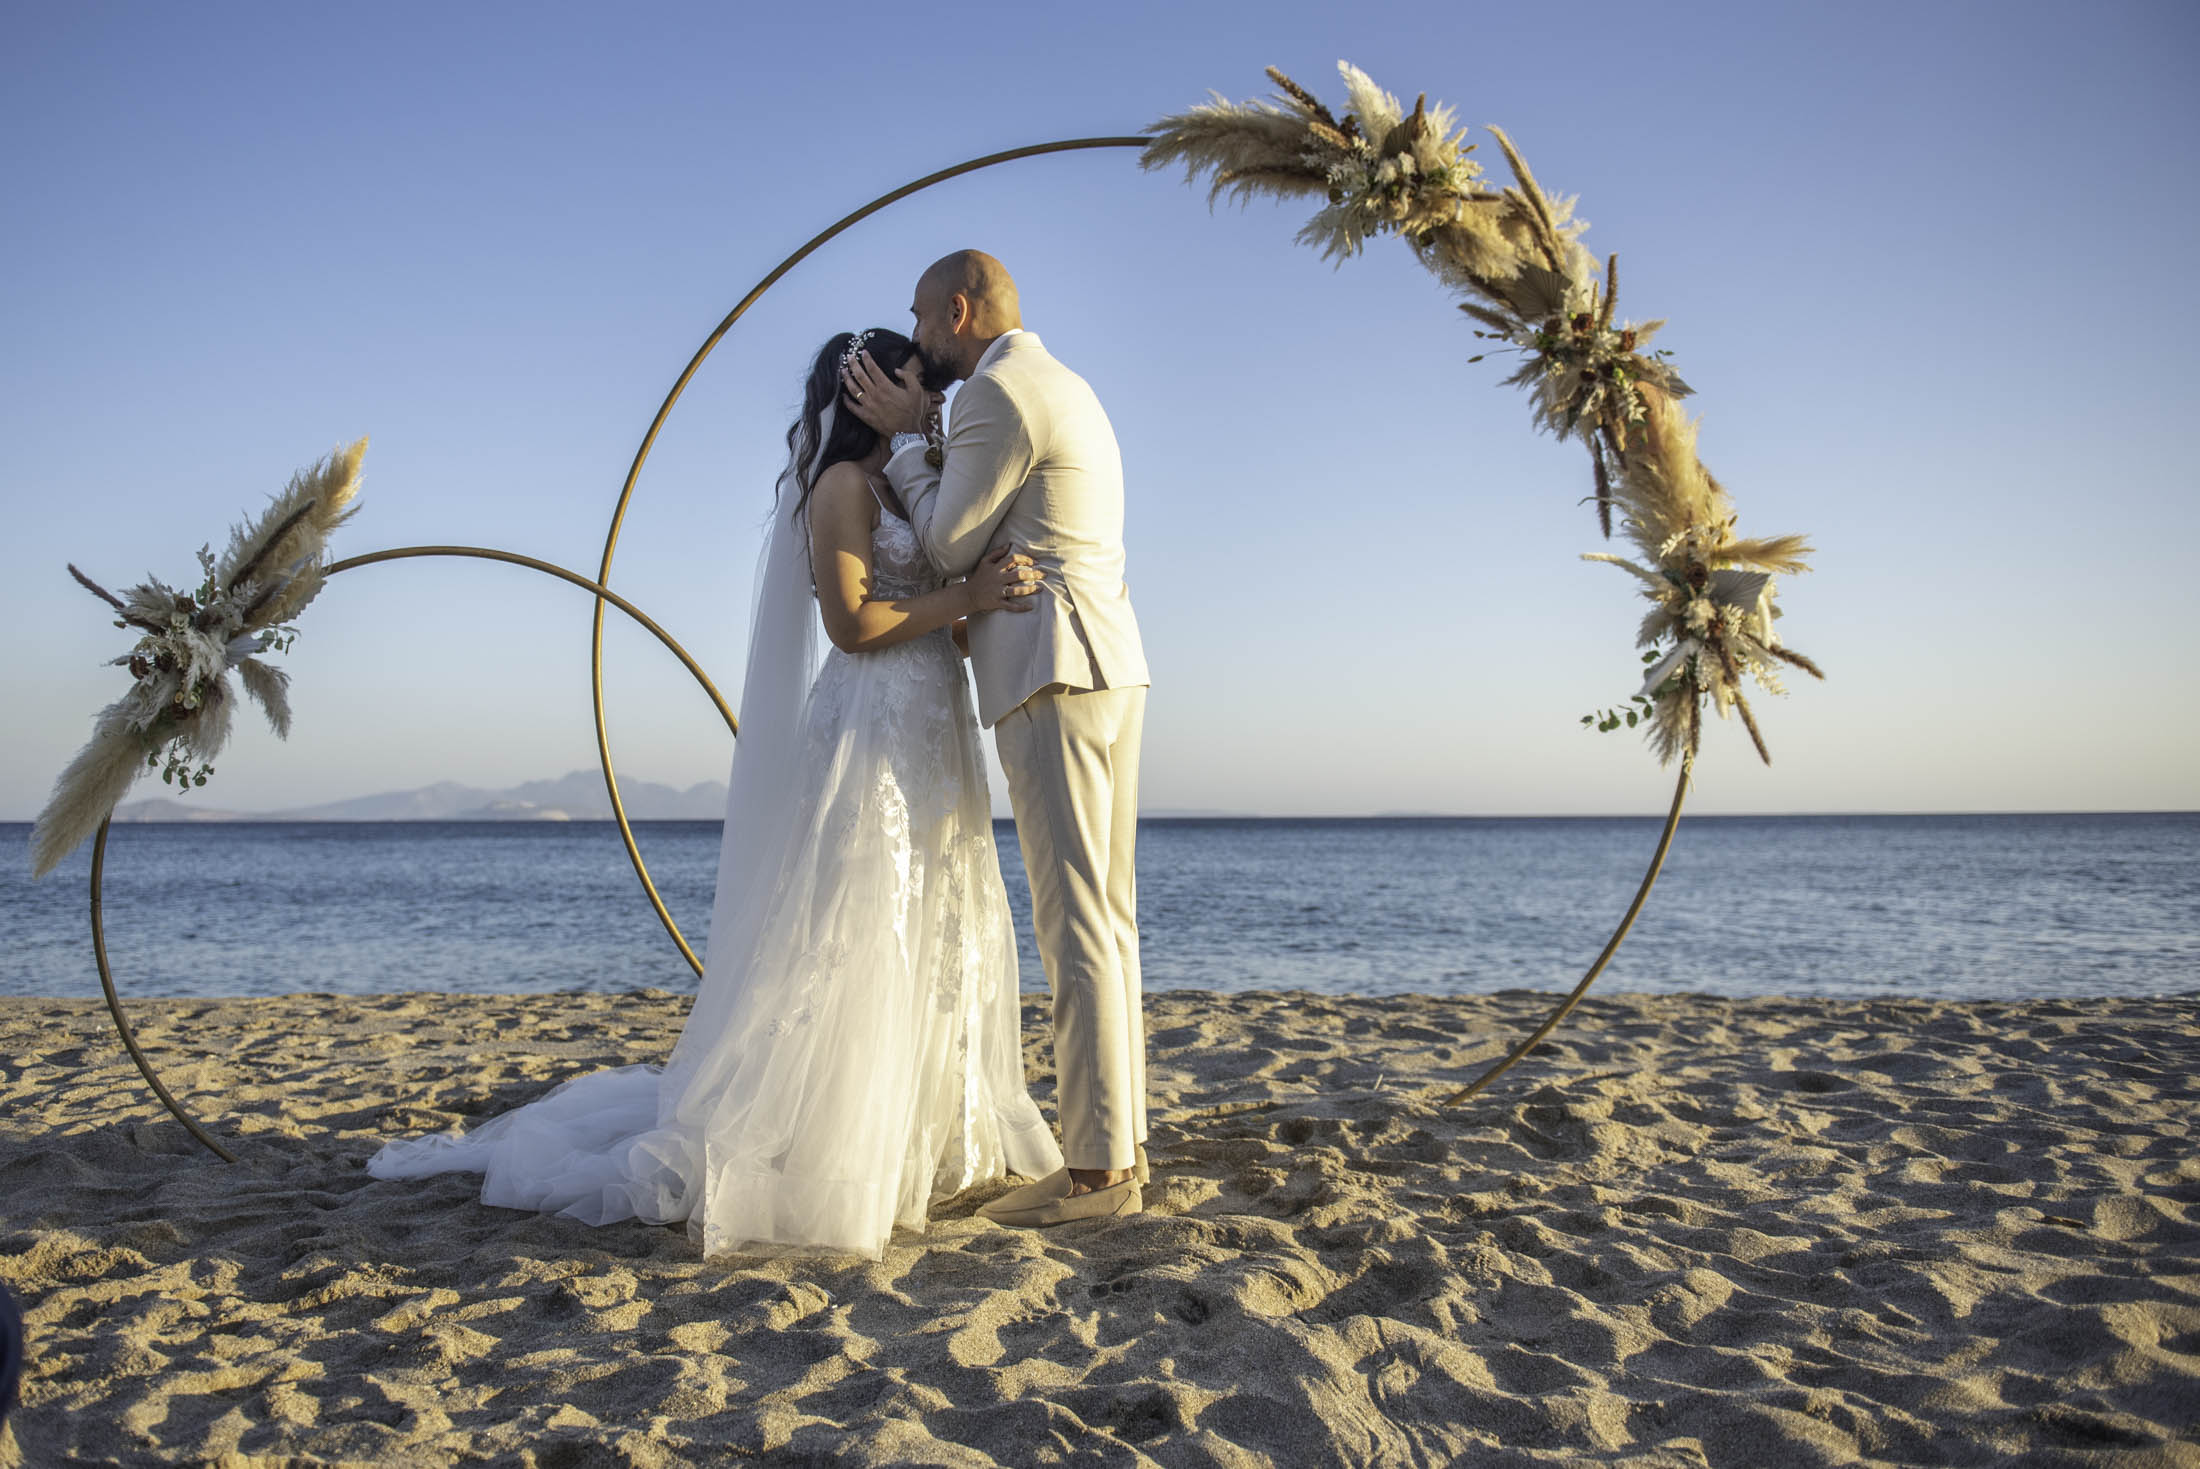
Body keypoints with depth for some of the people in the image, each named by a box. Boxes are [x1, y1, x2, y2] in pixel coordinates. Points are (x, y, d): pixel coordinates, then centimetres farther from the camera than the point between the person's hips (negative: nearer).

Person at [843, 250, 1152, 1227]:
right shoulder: (1066, 388, 24)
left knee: (1076, 923, -10)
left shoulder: (998, 392, -7)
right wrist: (926, 444, 18)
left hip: (1055, 678, -10)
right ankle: (1119, 1148, 14)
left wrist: (905, 435, 6)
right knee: (1105, 921, 10)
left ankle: (1098, 1170, -8)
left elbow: (951, 547, -4)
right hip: (1109, 670, 10)